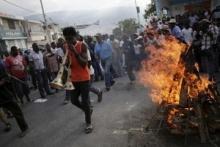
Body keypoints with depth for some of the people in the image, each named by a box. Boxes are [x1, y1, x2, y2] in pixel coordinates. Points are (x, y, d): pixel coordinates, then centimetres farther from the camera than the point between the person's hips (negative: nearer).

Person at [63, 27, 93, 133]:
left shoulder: (82, 46, -12)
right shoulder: (65, 47, 3)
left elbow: (84, 63, -18)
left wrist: (75, 52, -27)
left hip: (84, 78, -5)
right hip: (73, 78, 5)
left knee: (85, 101, -1)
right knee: (74, 100, 11)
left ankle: (88, 123, 16)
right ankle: (88, 110, 38)